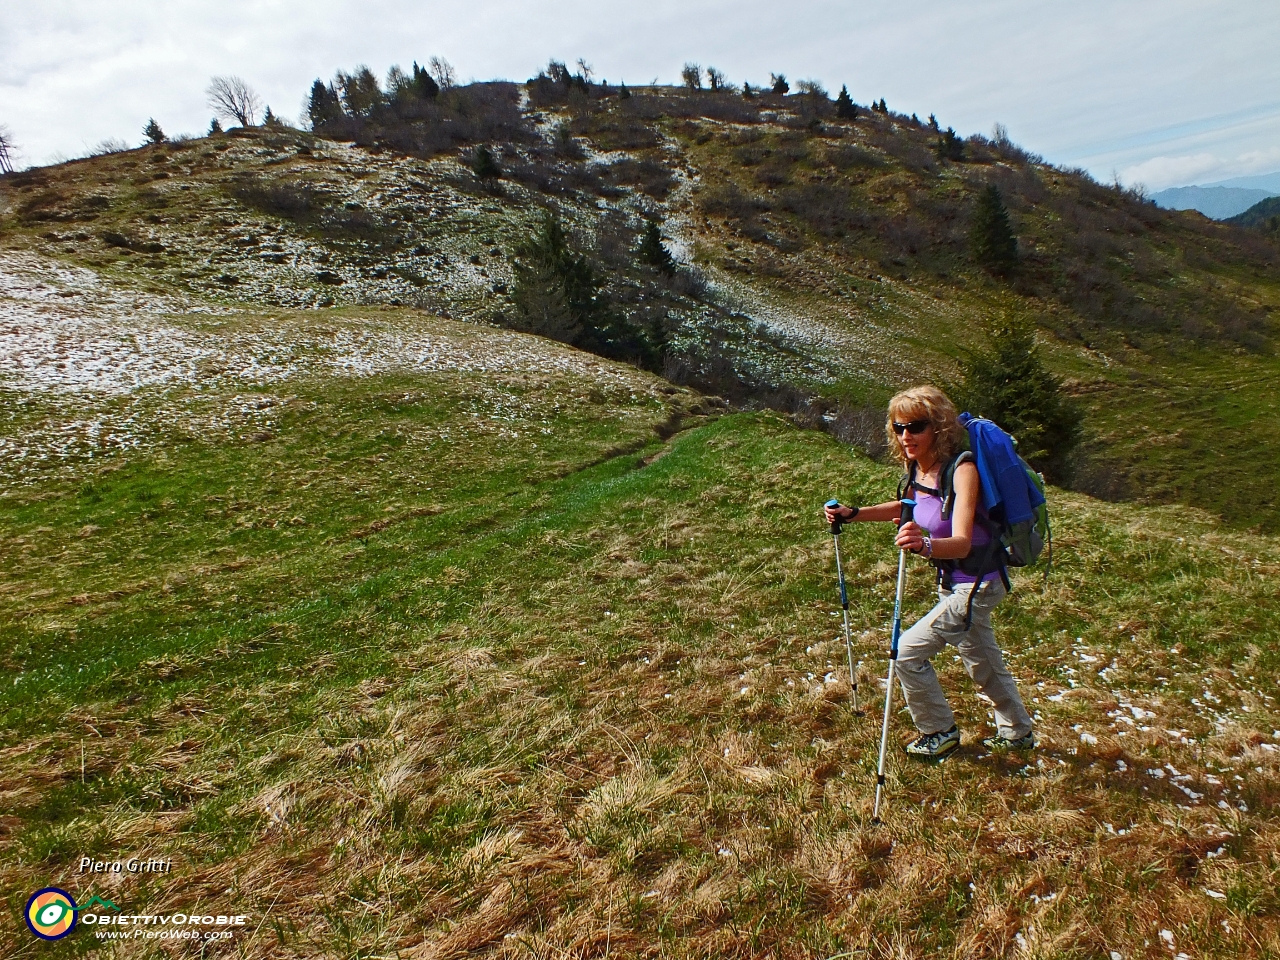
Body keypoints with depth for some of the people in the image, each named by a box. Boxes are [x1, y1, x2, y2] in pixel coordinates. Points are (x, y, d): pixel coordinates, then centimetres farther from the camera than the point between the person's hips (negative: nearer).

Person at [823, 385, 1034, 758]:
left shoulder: (961, 468, -27)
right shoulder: (917, 468, -5)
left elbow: (962, 542, -39)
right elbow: (906, 507, 17)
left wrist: (926, 544, -60)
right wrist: (852, 514, 5)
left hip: (976, 585, -8)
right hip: (951, 583, 8)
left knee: (907, 651, -8)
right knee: (981, 661, 24)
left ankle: (939, 733, 14)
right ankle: (1016, 732, 47)